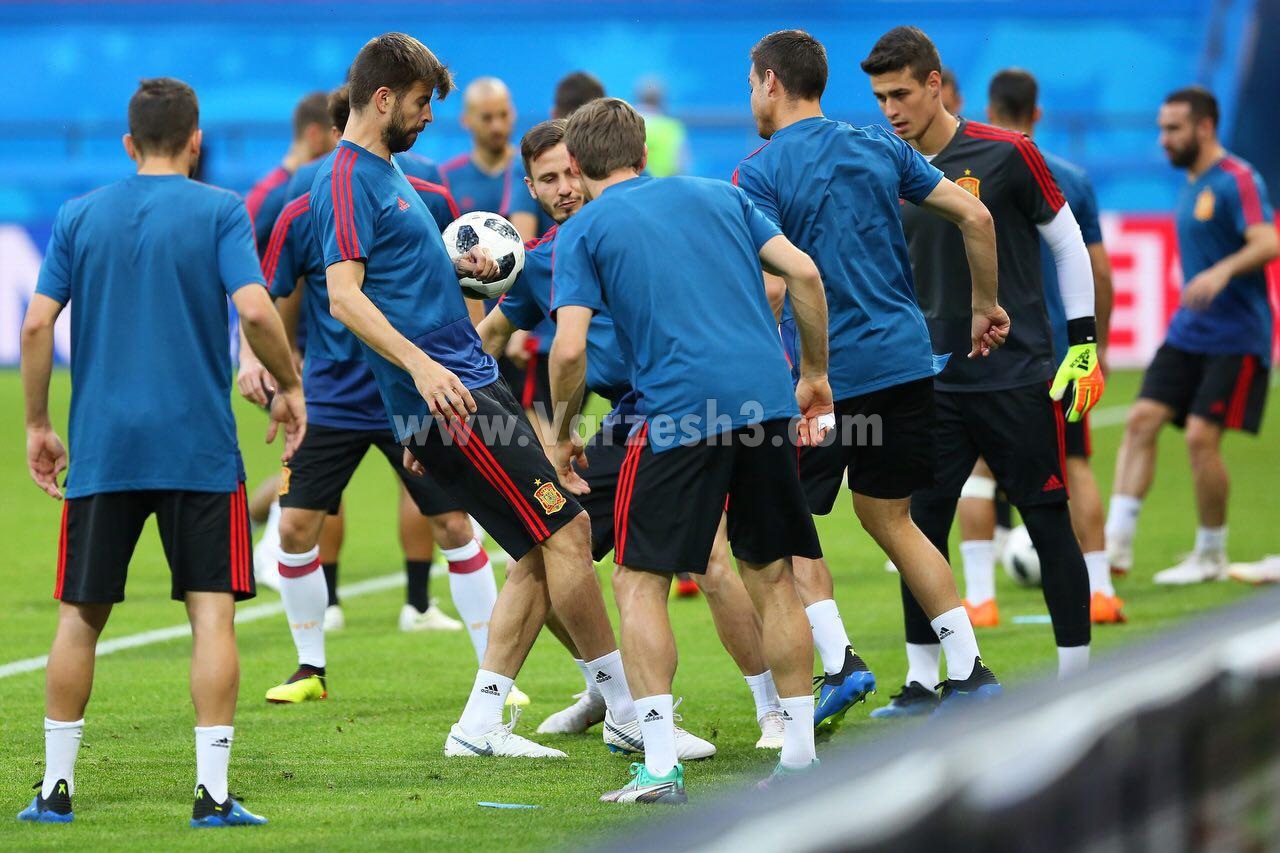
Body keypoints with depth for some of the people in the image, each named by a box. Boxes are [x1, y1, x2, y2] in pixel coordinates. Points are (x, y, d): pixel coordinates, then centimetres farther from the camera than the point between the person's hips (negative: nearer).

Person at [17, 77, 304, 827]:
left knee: (81, 616, 9)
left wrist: (38, 425, 11)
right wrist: (289, 386, 2)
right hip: (199, 448, -2)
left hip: (101, 448, 2)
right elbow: (255, 310, -13)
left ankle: (57, 787, 11)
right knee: (212, 612, 0)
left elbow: (37, 324, 2)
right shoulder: (219, 212, -1)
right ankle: (213, 792, -7)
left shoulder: (80, 217, 6)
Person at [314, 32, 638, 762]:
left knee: (542, 553, 7)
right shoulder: (349, 180, -10)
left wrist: (458, 265, 17)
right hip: (448, 397, -10)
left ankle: (481, 725, 6)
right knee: (564, 531, -10)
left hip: (471, 383, 10)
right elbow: (345, 295, -21)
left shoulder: (385, 173, 20)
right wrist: (419, 364, -32)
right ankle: (629, 707, -3)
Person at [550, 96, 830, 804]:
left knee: (638, 579, 5)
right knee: (772, 578, 15)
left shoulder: (583, 232, 6)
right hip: (766, 395, 4)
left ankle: (660, 765, -6)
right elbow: (804, 273, 9)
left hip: (677, 413, -4)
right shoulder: (716, 195, 18)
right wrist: (814, 374, 18)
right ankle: (800, 756, 15)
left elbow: (569, 348, -5)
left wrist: (562, 437, 9)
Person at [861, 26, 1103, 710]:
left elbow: (1068, 244, -1)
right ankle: (921, 683, 8)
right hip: (934, 385, 4)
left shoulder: (1005, 155, -7)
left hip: (1019, 378, -4)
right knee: (921, 525, 0)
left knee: (1050, 525, 0)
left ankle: (1076, 677, 9)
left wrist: (1083, 345, -4)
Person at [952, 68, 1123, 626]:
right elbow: (1099, 273, 7)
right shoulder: (1073, 181, 5)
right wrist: (1098, 345, 16)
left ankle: (979, 597, -3)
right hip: (1061, 348, 3)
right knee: (1075, 466, 10)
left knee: (974, 468, 4)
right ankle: (1099, 592, 8)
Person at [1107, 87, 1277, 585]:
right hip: (1187, 333, 8)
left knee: (1202, 436, -12)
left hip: (1235, 337, -8)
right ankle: (1116, 543, -13)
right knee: (1142, 419, -7)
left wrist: (1223, 271, -40)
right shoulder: (1190, 186, 15)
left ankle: (1211, 557, 4)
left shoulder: (1238, 181, -12)